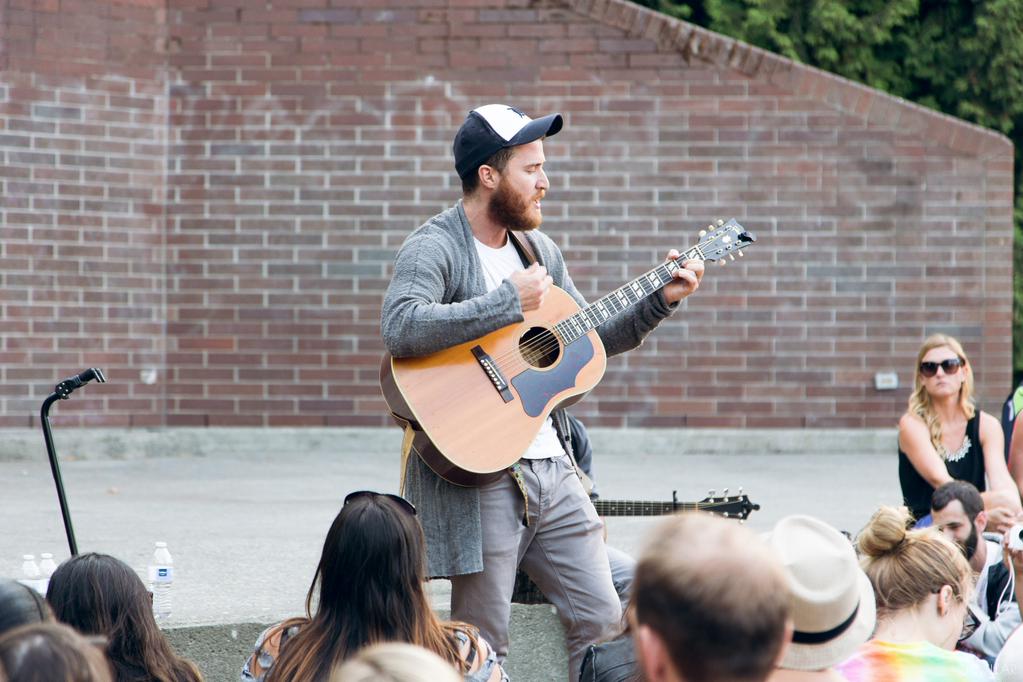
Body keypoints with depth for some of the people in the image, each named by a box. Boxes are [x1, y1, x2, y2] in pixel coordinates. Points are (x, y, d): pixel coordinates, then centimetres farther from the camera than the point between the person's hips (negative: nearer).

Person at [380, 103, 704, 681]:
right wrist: (509, 301, -24)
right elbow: (401, 329, -30)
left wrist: (661, 302, 10)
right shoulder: (435, 249, -11)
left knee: (603, 619, 10)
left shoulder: (538, 248, 14)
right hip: (479, 475, -7)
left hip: (552, 468, 8)